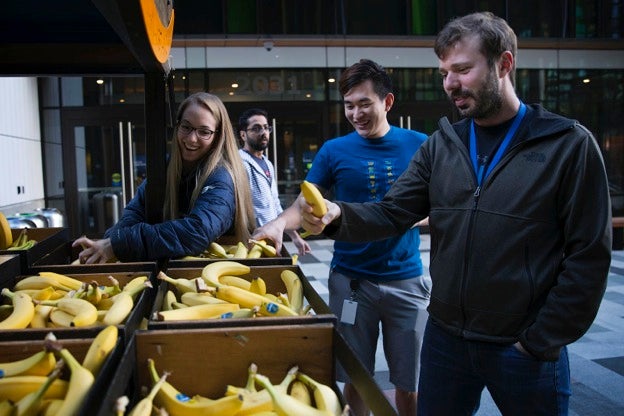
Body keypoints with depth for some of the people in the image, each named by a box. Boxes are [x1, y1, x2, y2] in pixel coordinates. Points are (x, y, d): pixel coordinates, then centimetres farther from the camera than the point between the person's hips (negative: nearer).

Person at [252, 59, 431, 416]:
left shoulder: (418, 145, 0)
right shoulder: (334, 151, -2)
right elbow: (306, 205, -4)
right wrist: (280, 223, -23)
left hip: (406, 280, 1)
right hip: (351, 280, 0)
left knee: (409, 385, 12)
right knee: (355, 380, 12)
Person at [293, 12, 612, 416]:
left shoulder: (568, 145, -9)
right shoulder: (440, 146, 4)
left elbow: (589, 256, -9)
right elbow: (392, 213, -2)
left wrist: (542, 343, -9)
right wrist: (337, 215, -22)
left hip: (523, 349, -3)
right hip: (445, 338, 4)